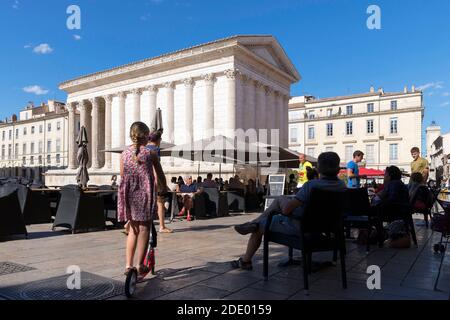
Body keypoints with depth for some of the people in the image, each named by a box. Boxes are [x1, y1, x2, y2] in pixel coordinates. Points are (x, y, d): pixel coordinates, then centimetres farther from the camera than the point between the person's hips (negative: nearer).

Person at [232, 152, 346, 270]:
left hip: (299, 227, -7)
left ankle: (245, 261, 32)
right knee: (280, 199, 18)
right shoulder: (342, 185, -8)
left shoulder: (312, 185, -29)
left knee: (259, 226, 14)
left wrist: (285, 211, -2)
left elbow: (287, 209, -27)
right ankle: (254, 223, 16)